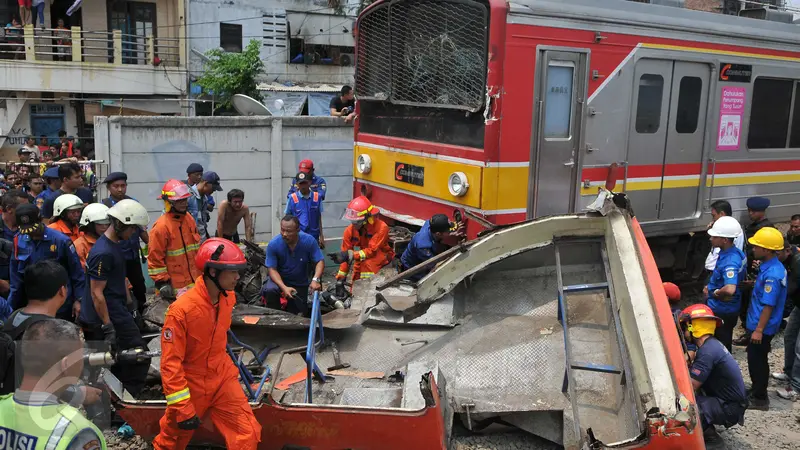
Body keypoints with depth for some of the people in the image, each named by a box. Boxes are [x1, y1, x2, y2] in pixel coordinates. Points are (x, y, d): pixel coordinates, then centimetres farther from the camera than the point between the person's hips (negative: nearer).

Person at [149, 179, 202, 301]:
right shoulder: (161, 226, -17)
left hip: (194, 279, 8)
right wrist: (162, 282, -16)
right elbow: (155, 258, -16)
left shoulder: (189, 218, 8)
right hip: (175, 285, -8)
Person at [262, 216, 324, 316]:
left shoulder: (309, 241, -22)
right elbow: (272, 269, -21)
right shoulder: (273, 244, -24)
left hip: (300, 283, 1)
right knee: (270, 290, -35)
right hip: (280, 279, -1)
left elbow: (320, 261, -17)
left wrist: (315, 279, -37)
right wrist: (284, 287, -37)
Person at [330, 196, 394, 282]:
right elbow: (345, 253, -7)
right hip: (364, 258, 5)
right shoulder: (350, 230, -13)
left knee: (367, 264, -32)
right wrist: (340, 278, -9)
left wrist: (351, 255, -42)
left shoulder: (381, 227, -27)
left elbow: (372, 251, -31)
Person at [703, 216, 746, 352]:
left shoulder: (730, 262, -32)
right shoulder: (736, 253, -1)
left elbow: (730, 289, -46)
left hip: (721, 311, -9)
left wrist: (714, 293, -24)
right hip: (727, 308, 9)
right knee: (723, 345, 25)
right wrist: (710, 287, 3)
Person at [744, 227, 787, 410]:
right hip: (758, 324, 10)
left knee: (756, 360, 3)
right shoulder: (770, 266, 4)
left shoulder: (772, 274, -27)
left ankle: (759, 399, 16)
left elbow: (768, 305, -26)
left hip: (763, 327, -10)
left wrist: (759, 330, -23)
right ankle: (757, 392, 35)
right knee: (756, 359, 21)